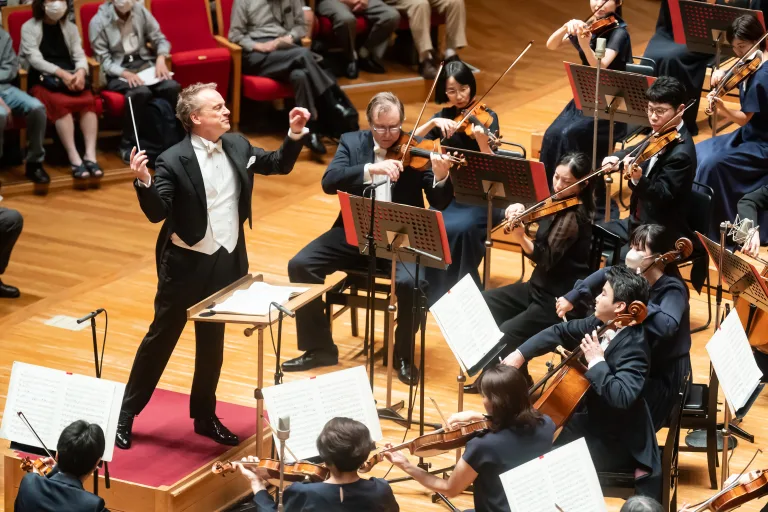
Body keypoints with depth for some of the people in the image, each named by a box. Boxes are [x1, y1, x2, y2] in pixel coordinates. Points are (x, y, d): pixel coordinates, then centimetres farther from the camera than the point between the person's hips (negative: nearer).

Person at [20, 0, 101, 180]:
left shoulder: (70, 27, 18)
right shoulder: (29, 28, 3)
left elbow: (80, 55, 7)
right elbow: (35, 59, -10)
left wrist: (80, 72, -18)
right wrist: (61, 73, -24)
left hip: (70, 77, 4)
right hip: (41, 80, -4)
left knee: (88, 100, -27)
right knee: (59, 103, -34)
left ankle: (90, 155, -36)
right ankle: (74, 158, -40)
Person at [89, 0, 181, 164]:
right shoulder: (99, 22, -8)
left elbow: (160, 39, 10)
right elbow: (103, 60, -9)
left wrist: (161, 58, -12)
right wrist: (125, 74, -26)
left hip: (145, 65, 4)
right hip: (117, 72, -4)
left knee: (172, 87, -27)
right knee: (140, 92, -35)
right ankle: (128, 144, -20)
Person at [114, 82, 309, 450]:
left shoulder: (237, 145, 1)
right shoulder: (174, 161, -18)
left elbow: (279, 165, 13)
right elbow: (157, 213, -22)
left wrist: (295, 134, -3)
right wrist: (144, 182, -40)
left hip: (226, 262, 5)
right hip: (187, 264, -5)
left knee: (212, 343, 16)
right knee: (161, 338, 6)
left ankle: (205, 416, 29)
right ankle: (126, 412, 19)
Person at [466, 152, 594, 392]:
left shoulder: (573, 216, -22)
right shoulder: (556, 203, 4)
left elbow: (547, 259, -28)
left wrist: (521, 238, -43)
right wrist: (517, 210, -13)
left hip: (560, 302, -10)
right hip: (539, 287, 10)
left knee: (503, 337, -21)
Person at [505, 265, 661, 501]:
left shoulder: (633, 348, -27)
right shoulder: (602, 325, -3)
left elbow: (622, 397, -39)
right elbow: (561, 332, 9)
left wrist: (597, 362, -33)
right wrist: (520, 354, 0)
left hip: (615, 441, -9)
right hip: (592, 418, 9)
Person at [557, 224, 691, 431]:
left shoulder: (672, 290, -22)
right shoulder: (635, 277, -1)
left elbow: (666, 326, -42)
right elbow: (606, 274, 19)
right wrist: (572, 297, 12)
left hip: (661, 377, -8)